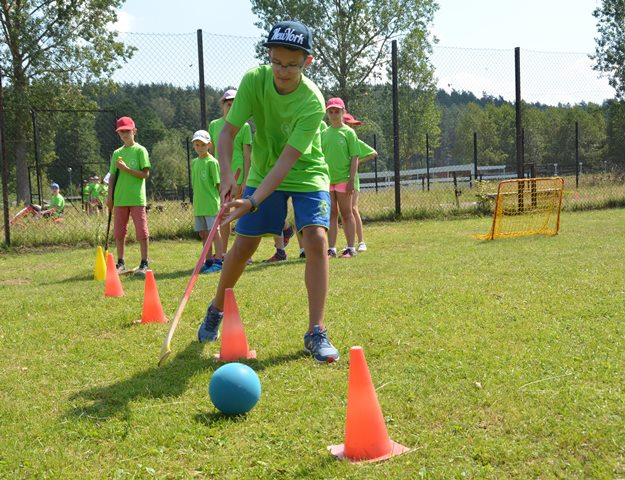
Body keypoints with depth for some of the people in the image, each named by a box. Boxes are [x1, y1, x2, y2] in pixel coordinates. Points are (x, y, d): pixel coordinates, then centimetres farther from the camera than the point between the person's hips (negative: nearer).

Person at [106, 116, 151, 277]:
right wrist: (110, 196, 7)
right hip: (119, 199, 5)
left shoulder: (140, 150, 0)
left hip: (137, 198, -5)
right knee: (119, 232, 7)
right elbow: (113, 176, 14)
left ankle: (144, 264, 3)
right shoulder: (117, 153, 13)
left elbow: (145, 174, -8)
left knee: (141, 231, -4)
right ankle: (120, 263, 17)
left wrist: (126, 169, -15)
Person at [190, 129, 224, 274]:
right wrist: (195, 204, 17)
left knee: (214, 232, -6)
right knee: (203, 234, 11)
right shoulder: (194, 162, 13)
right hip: (198, 206, 7)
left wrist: (222, 202, -11)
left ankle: (218, 262, -2)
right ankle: (209, 261, 20)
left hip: (211, 204, -7)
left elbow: (218, 183, -8)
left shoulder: (212, 161, -7)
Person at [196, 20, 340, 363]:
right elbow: (228, 131, -16)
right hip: (263, 173, 3)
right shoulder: (254, 80, -19)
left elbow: (287, 160, -33)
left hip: (306, 173, -2)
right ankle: (215, 310, 28)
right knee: (243, 246, 2)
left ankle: (316, 333, -16)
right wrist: (226, 174, -34)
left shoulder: (312, 102, -28)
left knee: (317, 239, -22)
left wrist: (254, 201, -43)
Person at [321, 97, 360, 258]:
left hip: (343, 179, -4)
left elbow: (354, 157, -6)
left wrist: (352, 180, -12)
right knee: (331, 215, 6)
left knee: (346, 214, 2)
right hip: (327, 179, 4)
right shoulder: (324, 133, 10)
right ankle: (331, 249, 10)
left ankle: (350, 248, 8)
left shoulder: (348, 132, -3)